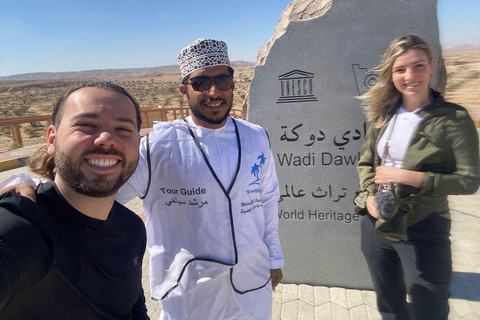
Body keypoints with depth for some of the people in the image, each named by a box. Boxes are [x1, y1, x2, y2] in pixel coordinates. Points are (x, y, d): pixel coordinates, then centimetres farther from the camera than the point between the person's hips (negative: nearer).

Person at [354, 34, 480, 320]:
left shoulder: (454, 118, -11)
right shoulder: (384, 115, 3)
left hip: (423, 231, -4)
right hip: (377, 224, 5)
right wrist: (368, 195, -8)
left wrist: (407, 176, -20)